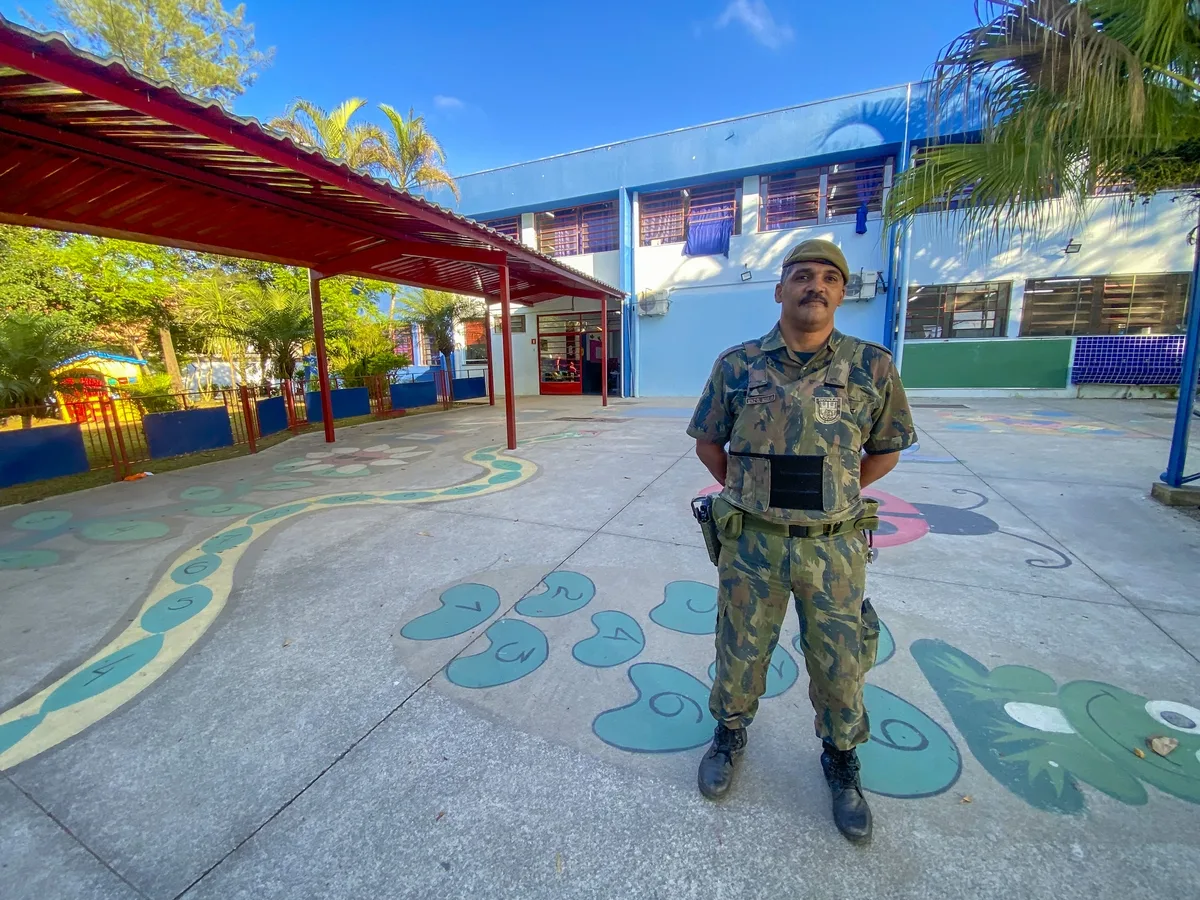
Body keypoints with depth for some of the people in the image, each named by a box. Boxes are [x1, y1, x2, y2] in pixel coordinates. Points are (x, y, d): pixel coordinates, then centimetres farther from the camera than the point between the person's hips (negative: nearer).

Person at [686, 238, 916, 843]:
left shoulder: (872, 367, -4)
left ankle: (841, 761, 47)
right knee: (739, 654, 18)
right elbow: (708, 442, 7)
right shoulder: (737, 366, -4)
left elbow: (886, 449, 8)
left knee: (840, 666, 17)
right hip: (752, 543, 0)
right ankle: (730, 736, 48)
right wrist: (745, 492, 3)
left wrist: (832, 496, 2)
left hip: (835, 547, 1)